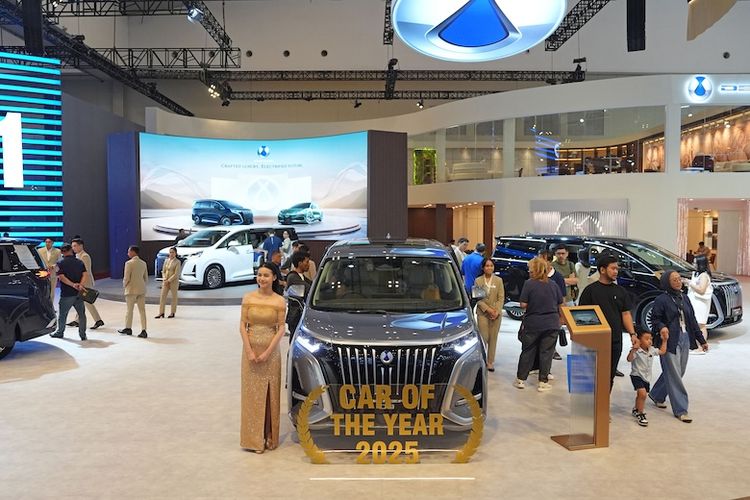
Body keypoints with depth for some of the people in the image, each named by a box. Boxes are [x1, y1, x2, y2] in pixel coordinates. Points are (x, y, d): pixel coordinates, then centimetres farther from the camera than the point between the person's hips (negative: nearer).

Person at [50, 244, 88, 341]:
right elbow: (85, 274, -5)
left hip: (67, 294, -2)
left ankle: (60, 332, 29)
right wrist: (80, 285, -15)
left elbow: (61, 277, -15)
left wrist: (73, 285, -18)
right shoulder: (80, 262, 6)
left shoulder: (61, 263, -4)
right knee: (82, 314, 8)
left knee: (62, 314, 15)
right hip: (79, 293, 3)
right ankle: (82, 334, 8)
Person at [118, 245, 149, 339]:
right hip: (142, 290, 5)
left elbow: (126, 278, -13)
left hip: (131, 289, -5)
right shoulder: (143, 263, 6)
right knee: (142, 310, 4)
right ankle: (143, 331, 0)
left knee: (129, 310, 10)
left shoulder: (129, 263, -12)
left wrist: (124, 285, 4)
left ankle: (128, 328, 23)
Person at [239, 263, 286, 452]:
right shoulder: (248, 298, 1)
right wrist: (249, 351, -10)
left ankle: (269, 437, 16)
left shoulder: (279, 301, -2)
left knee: (270, 394, 4)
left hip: (271, 350, -1)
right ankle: (254, 438, 13)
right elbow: (242, 325, 0)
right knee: (252, 393, 4)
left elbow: (281, 329, -4)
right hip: (251, 349, 1)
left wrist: (267, 352, -12)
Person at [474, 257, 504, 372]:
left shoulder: (498, 280, 3)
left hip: (496, 314, 2)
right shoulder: (478, 281, -1)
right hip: (482, 313, -1)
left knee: (493, 338, 5)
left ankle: (490, 362, 13)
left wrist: (497, 311, -11)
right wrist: (488, 309, -13)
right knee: (484, 337, -5)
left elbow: (501, 298, 1)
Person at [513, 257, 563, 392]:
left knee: (527, 351, 10)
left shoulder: (529, 284, -11)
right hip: (552, 324, 2)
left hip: (532, 324, -2)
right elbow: (560, 305, 7)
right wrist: (558, 319, 23)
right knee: (546, 352, 7)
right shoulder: (553, 285, 1)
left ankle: (520, 379, 17)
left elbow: (523, 305, -13)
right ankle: (543, 382, 11)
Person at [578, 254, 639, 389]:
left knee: (610, 376, 11)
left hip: (615, 341, 5)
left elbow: (626, 314, 10)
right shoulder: (591, 290, -3)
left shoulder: (620, 291, 11)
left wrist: (632, 334, -2)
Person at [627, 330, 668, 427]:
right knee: (642, 393, -23)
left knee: (640, 395, 21)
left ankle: (636, 409, 46)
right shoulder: (636, 351, -21)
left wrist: (664, 340, 12)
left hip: (647, 377, 7)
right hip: (637, 375, -7)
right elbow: (629, 359, -36)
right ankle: (640, 414, -10)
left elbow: (662, 351, 17)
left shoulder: (652, 350, 1)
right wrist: (634, 350, -50)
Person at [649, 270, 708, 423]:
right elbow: (655, 318, -8)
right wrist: (661, 327, -29)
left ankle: (656, 395, 33)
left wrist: (701, 340, 17)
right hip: (670, 341, -7)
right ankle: (680, 410, 4)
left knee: (676, 373, 13)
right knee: (674, 375, -3)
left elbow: (692, 320, 16)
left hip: (685, 340, 7)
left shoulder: (684, 298, 12)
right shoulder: (661, 300, -8)